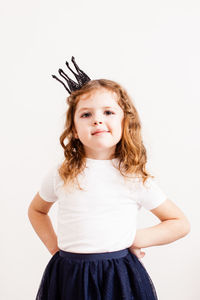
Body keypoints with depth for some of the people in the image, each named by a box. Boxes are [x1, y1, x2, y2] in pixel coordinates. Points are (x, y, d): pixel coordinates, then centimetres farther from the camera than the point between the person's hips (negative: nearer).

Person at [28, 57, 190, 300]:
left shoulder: (136, 178, -5)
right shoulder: (60, 174, -1)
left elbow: (180, 224, 3)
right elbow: (36, 210, 18)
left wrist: (135, 239, -4)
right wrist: (54, 246, 7)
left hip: (119, 279, -1)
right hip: (68, 277, 1)